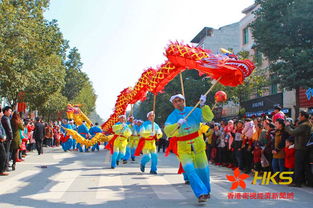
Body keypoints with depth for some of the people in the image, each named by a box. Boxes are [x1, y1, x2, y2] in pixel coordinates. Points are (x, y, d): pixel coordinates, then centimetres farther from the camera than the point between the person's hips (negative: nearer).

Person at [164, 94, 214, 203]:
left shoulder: (193, 111, -3)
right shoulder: (172, 116, -8)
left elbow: (209, 117, -11)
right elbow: (167, 131, -25)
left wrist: (203, 106, -24)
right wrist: (177, 124, -42)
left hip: (197, 144, 2)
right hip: (182, 147, -2)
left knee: (203, 169, 10)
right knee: (189, 169, -20)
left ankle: (206, 191, 34)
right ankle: (201, 193, -15)